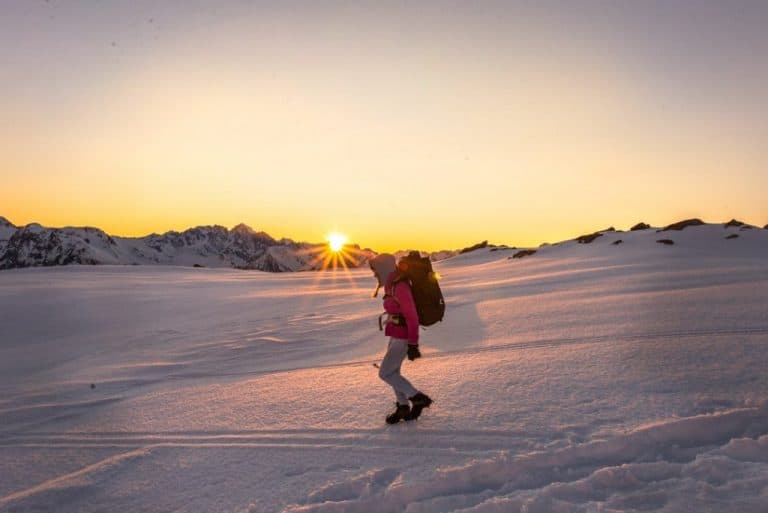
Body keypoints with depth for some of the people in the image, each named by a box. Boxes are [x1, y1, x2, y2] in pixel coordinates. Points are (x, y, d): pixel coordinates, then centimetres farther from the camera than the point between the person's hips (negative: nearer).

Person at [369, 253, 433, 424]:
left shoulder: (400, 288, -23)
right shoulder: (392, 285, 7)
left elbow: (412, 317, -23)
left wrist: (413, 344, -22)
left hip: (402, 338, -9)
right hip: (396, 336, 9)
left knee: (385, 373, -2)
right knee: (393, 372, 17)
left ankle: (419, 398, 6)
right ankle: (403, 407, 31)